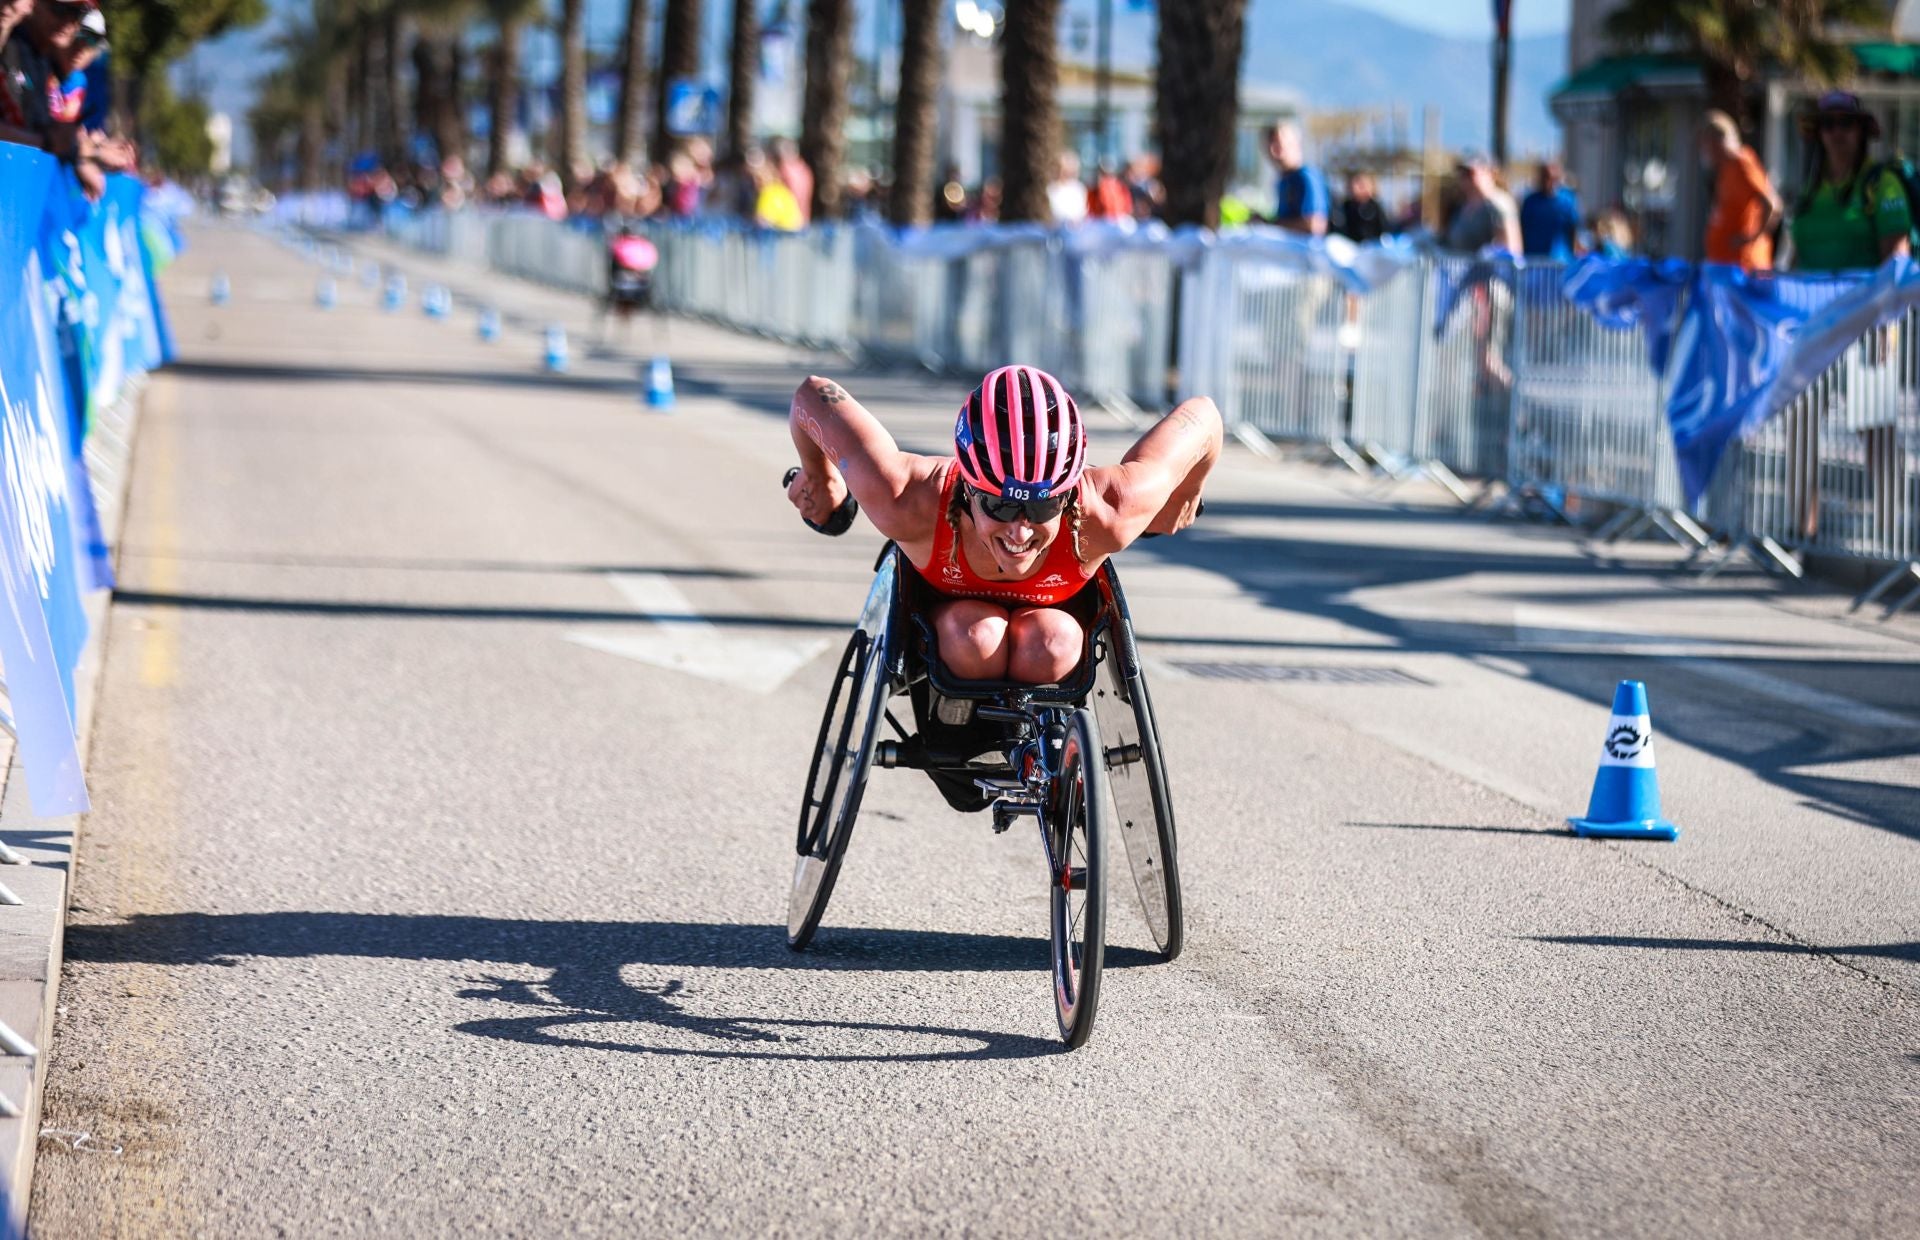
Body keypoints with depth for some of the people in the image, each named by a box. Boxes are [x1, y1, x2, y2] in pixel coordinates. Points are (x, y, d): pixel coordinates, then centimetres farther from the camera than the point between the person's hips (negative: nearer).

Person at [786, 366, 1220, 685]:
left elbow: (1202, 417, -25)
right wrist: (819, 477, -6)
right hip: (944, 604, -1)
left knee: (1051, 647, -32)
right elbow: (812, 397, -29)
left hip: (1057, 607, 1)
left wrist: (1182, 500, -3)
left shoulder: (1107, 515, -40)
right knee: (976, 639, -34)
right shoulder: (911, 504, -42)